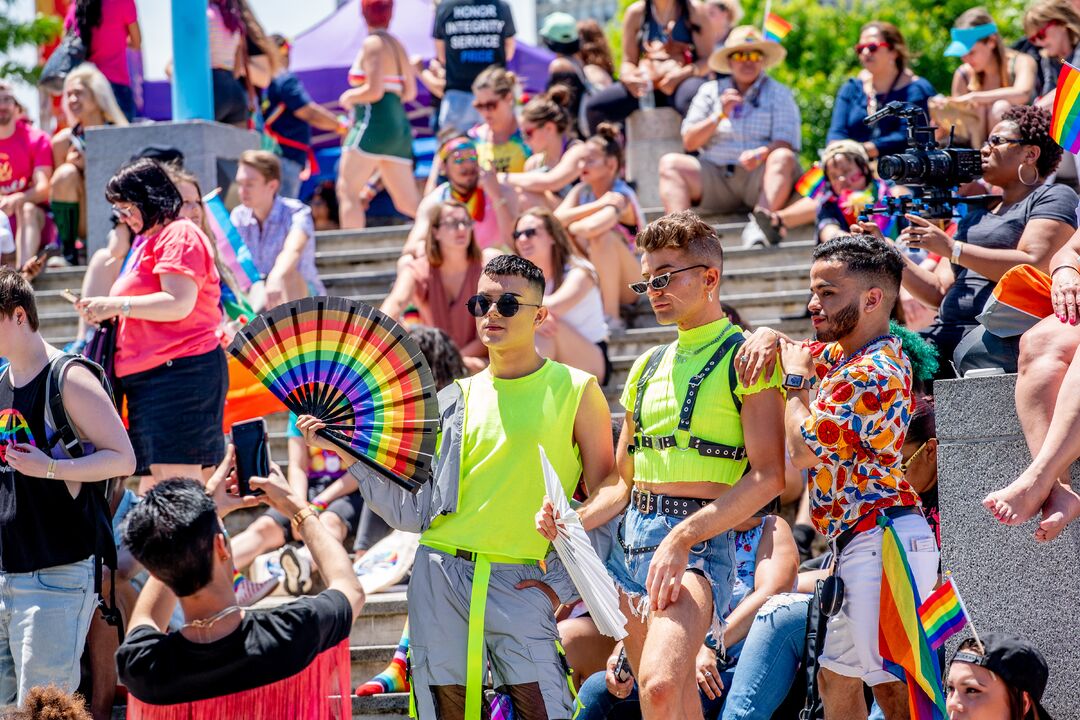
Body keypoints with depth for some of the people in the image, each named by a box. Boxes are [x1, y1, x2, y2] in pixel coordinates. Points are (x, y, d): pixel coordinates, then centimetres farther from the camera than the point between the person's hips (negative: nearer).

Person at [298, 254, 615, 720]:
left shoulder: (575, 390, 4)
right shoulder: (456, 400, 13)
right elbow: (414, 510, 11)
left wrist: (567, 584, -3)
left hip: (523, 587, -3)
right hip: (441, 580, 3)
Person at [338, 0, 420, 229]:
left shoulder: (372, 44, -8)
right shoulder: (397, 45, 16)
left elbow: (374, 90, -16)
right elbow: (409, 92, 16)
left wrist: (349, 97, -1)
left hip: (374, 124, -9)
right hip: (399, 123, 9)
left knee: (347, 191, -10)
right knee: (408, 202, 8)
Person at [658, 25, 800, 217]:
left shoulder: (779, 94, 11)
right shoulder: (710, 91, 16)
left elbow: (785, 143, -4)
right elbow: (689, 142, 7)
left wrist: (761, 153, -26)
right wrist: (719, 116, -8)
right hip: (716, 177, 2)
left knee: (783, 158, -32)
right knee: (670, 163, -18)